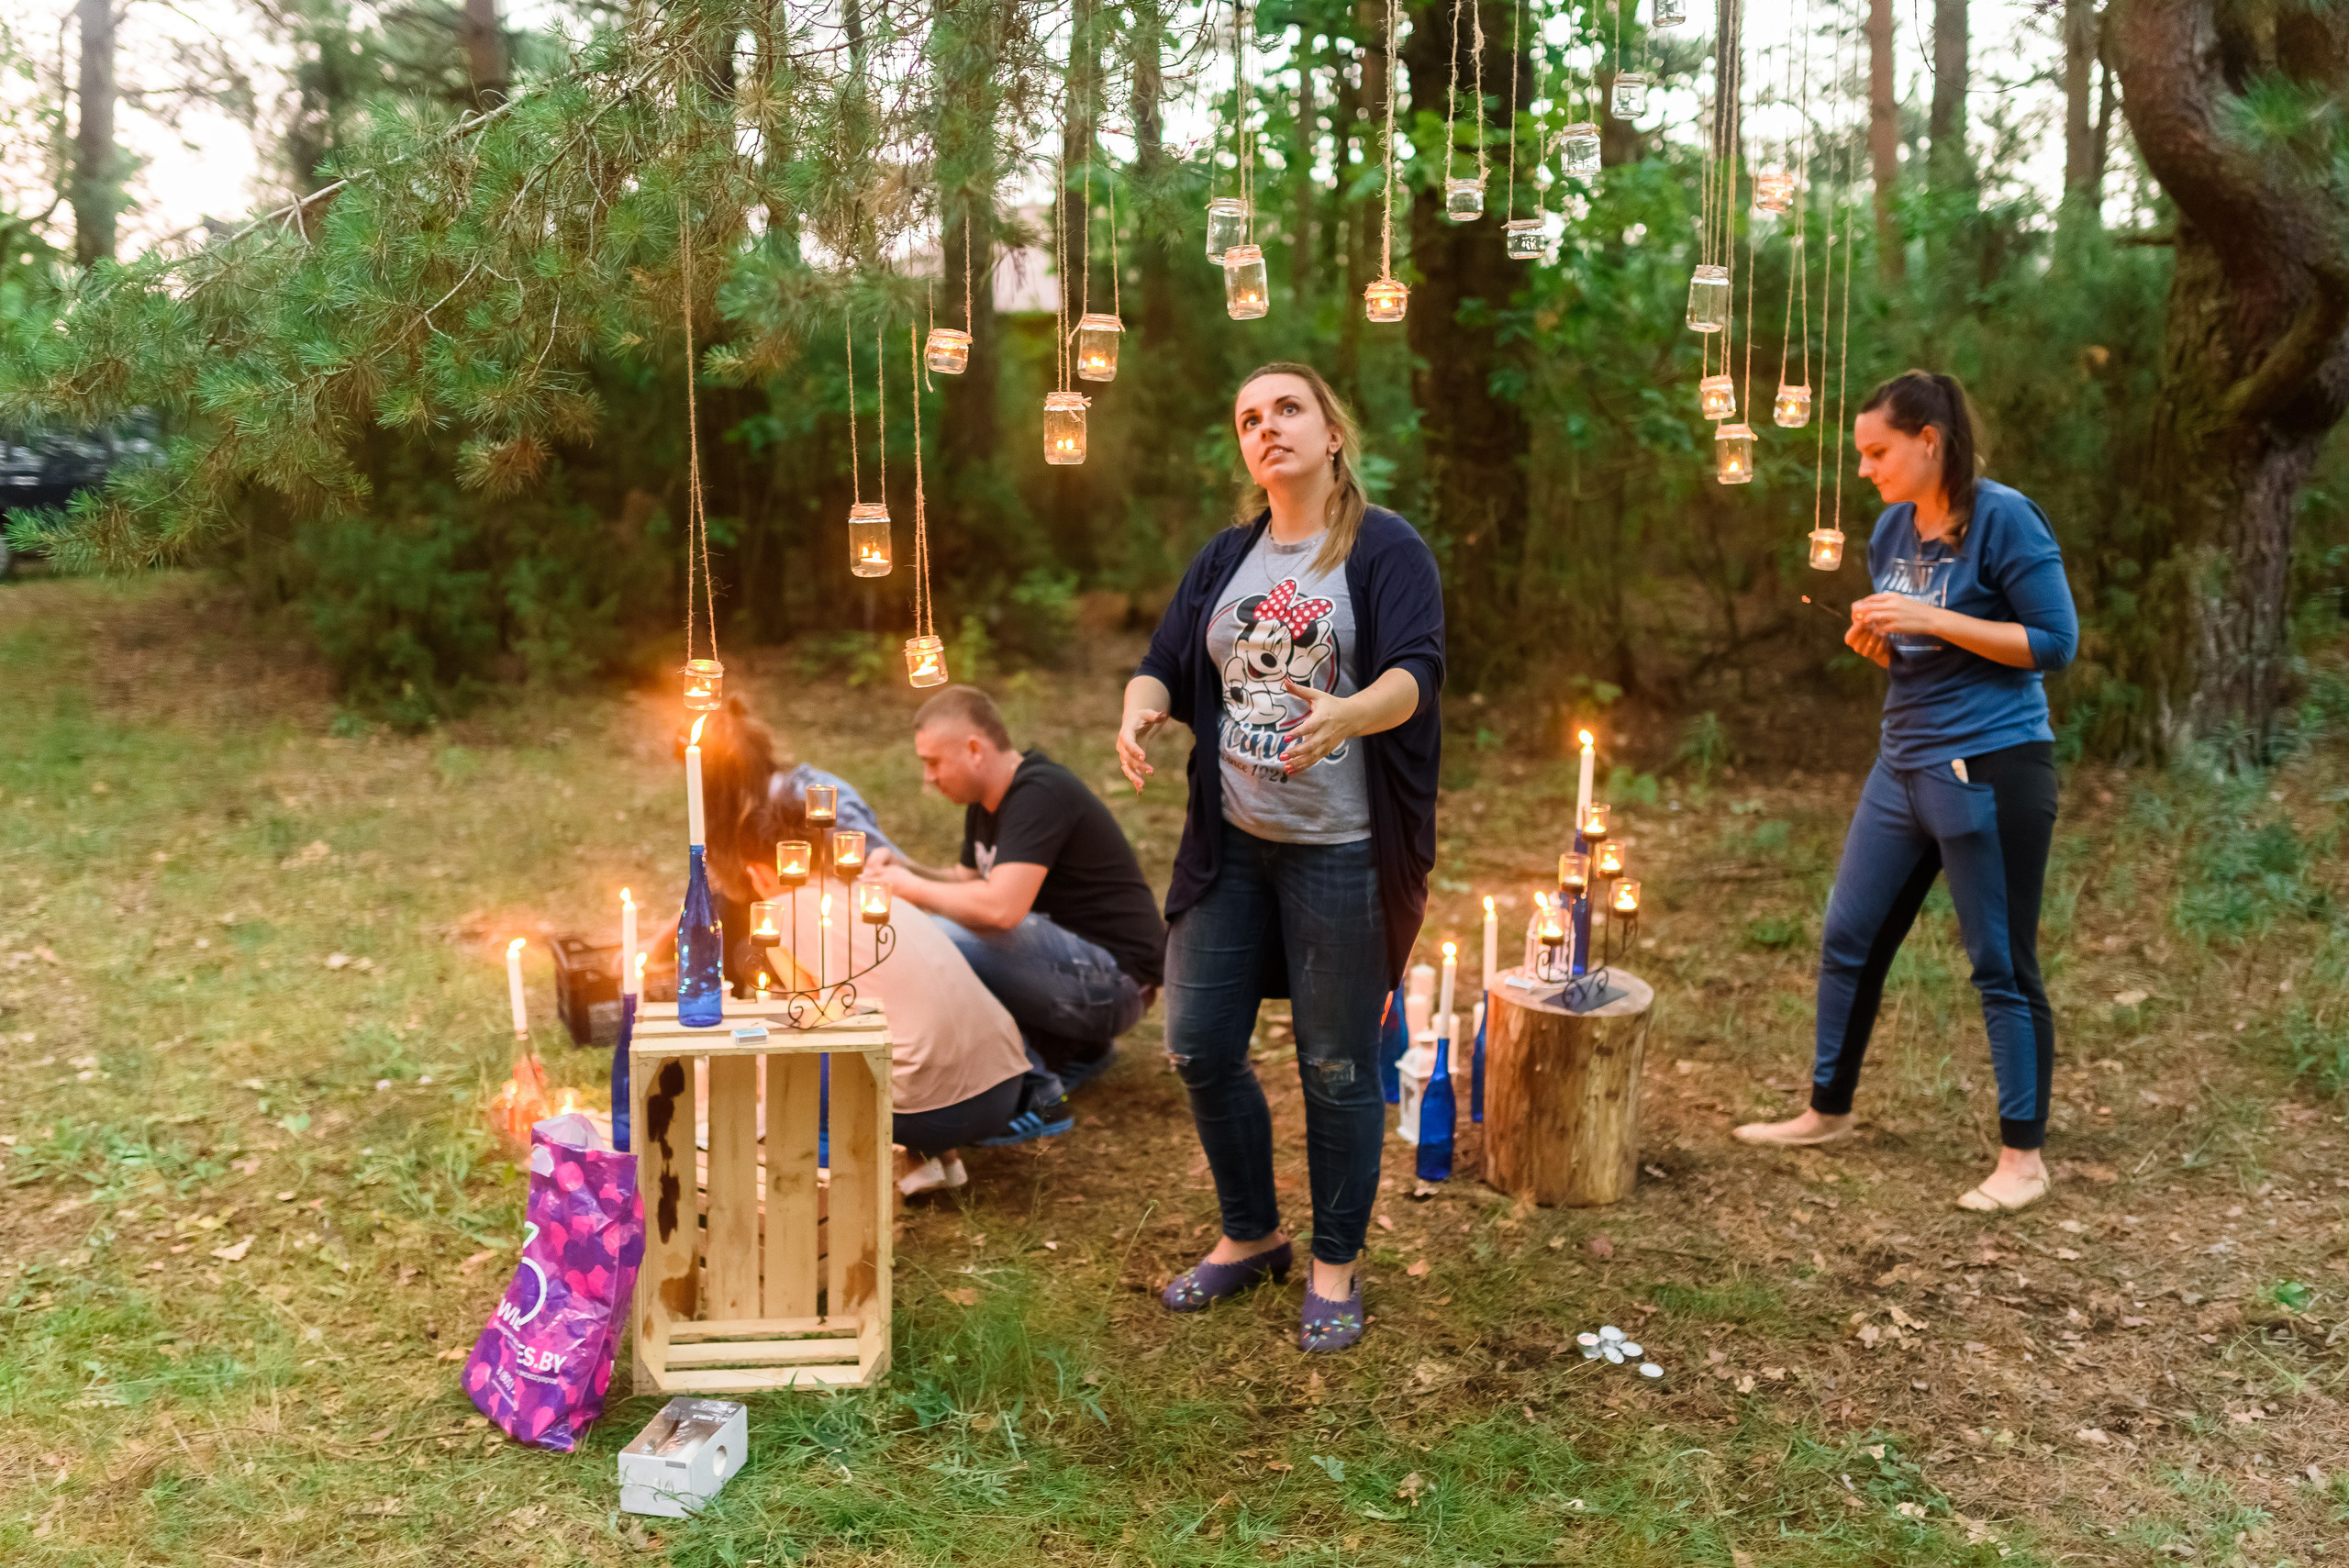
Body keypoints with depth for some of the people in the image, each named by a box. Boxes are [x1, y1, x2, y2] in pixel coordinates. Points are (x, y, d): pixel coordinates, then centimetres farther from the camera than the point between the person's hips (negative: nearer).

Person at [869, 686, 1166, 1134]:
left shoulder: (1039, 795, -20)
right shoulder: (987, 801, 10)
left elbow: (1001, 907, -31)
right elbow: (969, 881, 22)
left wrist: (912, 889, -16)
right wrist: (905, 869, 4)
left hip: (1112, 977, -10)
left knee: (942, 940, -24)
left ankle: (1036, 1097, -13)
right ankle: (1078, 1049, 15)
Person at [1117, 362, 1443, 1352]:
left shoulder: (1386, 549, -6)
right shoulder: (1223, 560, 12)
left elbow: (1416, 673, -18)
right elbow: (1165, 663, 7)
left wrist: (1347, 714, -40)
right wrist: (1140, 710, -17)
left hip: (1342, 851, -5)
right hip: (1230, 842, 6)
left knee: (1336, 1065, 4)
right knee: (1199, 1049, 9)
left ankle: (1335, 1267, 24)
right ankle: (1250, 1236, 31)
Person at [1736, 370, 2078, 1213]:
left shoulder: (2004, 519, -13)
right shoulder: (1893, 527, 8)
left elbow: (2055, 641, -14)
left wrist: (1931, 619, -21)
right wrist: (1876, 641, -5)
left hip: (1991, 769, -8)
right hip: (1904, 764, 8)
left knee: (2003, 967, 2)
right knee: (1848, 940, 13)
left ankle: (2023, 1157, 15)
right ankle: (1828, 1110, 30)